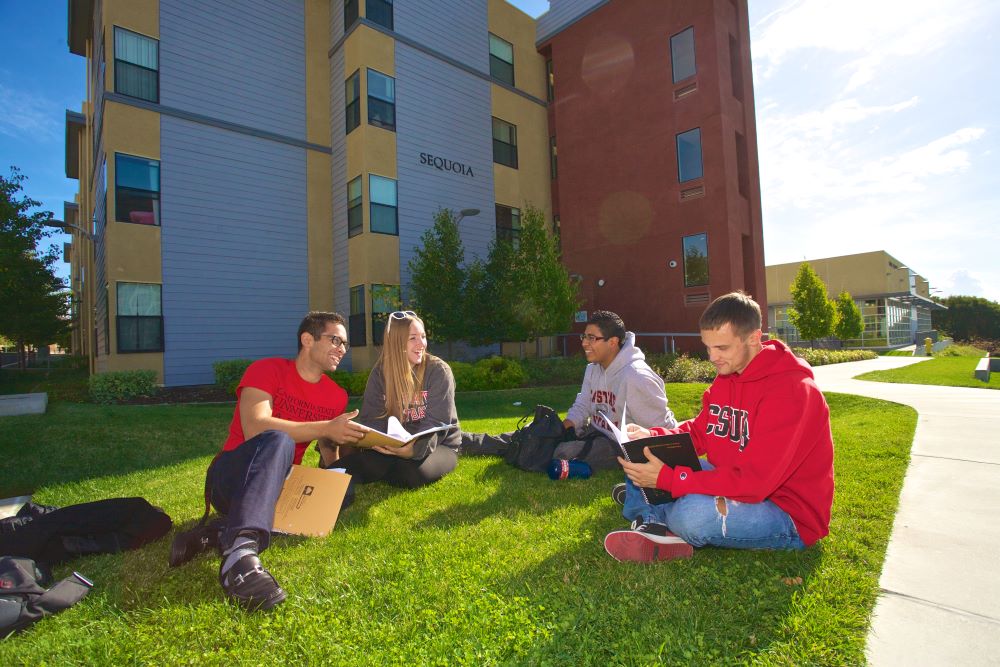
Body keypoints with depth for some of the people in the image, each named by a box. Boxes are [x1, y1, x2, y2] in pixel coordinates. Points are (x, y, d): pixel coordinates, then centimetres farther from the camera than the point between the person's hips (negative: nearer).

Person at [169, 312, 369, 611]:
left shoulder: (337, 395, 7)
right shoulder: (267, 370, -8)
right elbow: (255, 427, -24)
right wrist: (326, 428, -28)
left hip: (279, 486, 5)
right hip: (231, 478, -5)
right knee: (278, 440, -36)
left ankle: (219, 533, -28)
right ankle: (240, 551, -55)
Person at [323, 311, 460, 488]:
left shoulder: (439, 370, -10)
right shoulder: (380, 373, 0)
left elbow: (436, 423, -18)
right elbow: (372, 418, -7)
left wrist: (414, 449, -38)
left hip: (439, 445, 0)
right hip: (394, 445, 1)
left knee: (411, 472, -33)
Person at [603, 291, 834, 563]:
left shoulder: (791, 390, -24)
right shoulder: (727, 375, 3)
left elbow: (753, 481, -30)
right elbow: (698, 433, 7)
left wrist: (666, 478, -34)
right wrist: (651, 436, -12)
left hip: (791, 515, -8)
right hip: (735, 483, 8)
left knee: (693, 512, -37)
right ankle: (651, 521, -9)